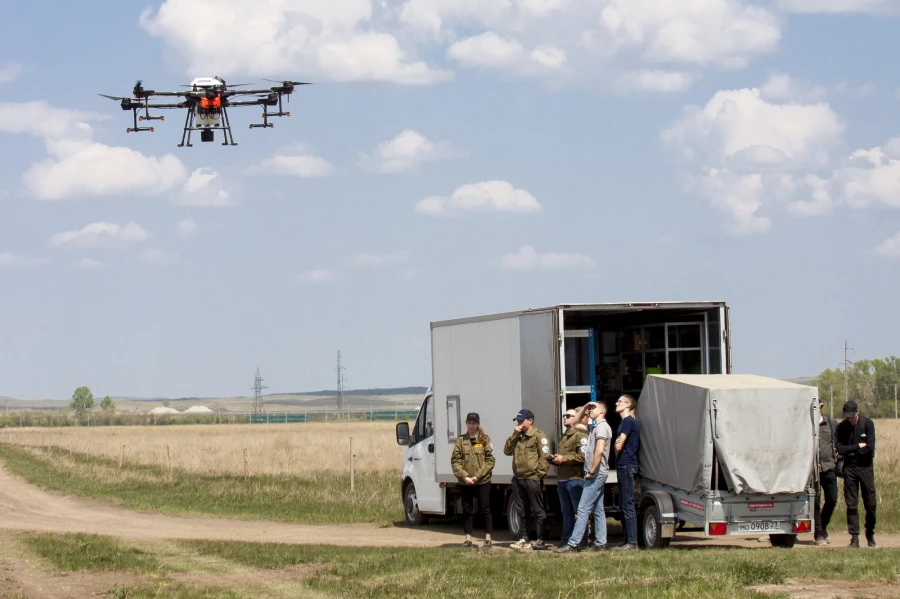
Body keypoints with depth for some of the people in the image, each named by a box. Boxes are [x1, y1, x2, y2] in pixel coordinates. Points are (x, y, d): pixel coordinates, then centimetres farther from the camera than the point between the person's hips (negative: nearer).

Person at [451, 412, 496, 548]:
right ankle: (468, 539, 14)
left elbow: (490, 460, -5)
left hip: (483, 482, -2)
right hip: (465, 483, 2)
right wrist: (464, 476, -12)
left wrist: (478, 476, -13)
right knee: (467, 511, 8)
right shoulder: (460, 440, 6)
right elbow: (455, 460, 1)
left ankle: (488, 538, 8)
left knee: (485, 510, 2)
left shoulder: (485, 439, 0)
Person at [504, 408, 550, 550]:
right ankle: (524, 540, 18)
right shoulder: (518, 436, 18)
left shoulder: (538, 435, -5)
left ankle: (541, 541, -3)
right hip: (518, 479, 8)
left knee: (537, 511, -4)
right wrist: (514, 435, 0)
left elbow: (545, 457, -11)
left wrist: (538, 475, -16)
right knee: (523, 511, 12)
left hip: (532, 479, -8)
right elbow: (507, 451, 9)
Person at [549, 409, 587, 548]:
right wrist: (555, 459, 13)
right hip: (562, 479, 10)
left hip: (575, 479, -10)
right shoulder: (564, 436, 25)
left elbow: (583, 456, -19)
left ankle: (581, 540, -6)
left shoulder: (580, 435, -7)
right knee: (566, 511, 11)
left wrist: (563, 459, -15)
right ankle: (566, 539, 14)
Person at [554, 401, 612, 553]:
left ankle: (572, 544, -16)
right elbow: (576, 424, 30)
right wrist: (584, 407, 18)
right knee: (598, 511, 10)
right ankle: (600, 543, 11)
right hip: (597, 475, 10)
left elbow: (599, 450, -24)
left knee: (583, 509, -12)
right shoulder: (594, 428, 19)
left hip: (596, 474, -10)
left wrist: (592, 471, -21)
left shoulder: (602, 427, -12)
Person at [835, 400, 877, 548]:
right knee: (851, 504, -1)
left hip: (866, 467, -1)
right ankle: (854, 538, 1)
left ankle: (870, 535, 20)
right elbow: (839, 448, -11)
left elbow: (870, 447, -12)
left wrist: (849, 451, -8)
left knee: (870, 504, 3)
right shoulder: (841, 427, -1)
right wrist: (858, 446, -11)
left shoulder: (867, 424, -5)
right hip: (849, 468, 1)